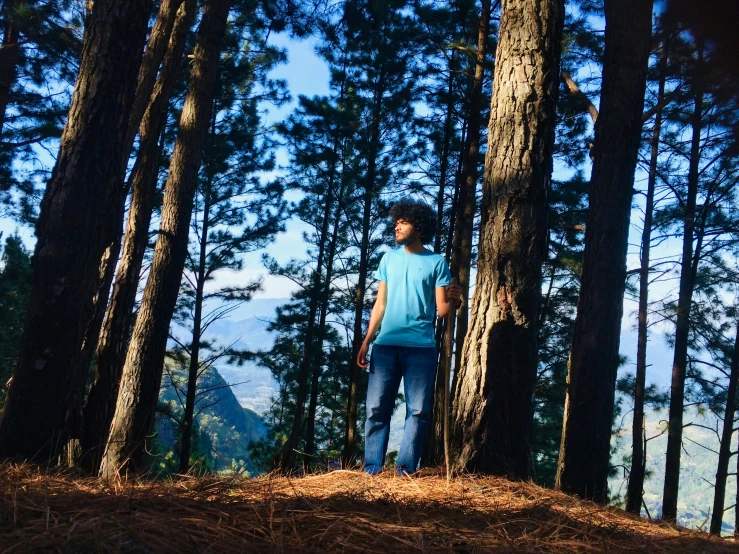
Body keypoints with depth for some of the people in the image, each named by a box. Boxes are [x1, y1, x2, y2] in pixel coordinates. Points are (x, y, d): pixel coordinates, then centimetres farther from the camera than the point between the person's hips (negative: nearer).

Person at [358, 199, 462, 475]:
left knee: (418, 411, -2)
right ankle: (371, 470, 5)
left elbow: (441, 310, -2)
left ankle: (405, 470, 4)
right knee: (377, 408, 0)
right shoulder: (389, 259, 12)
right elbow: (380, 304, 13)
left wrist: (453, 300, -24)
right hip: (386, 345, 2)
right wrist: (366, 341, 5)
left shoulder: (437, 262, 2)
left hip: (421, 347, -2)